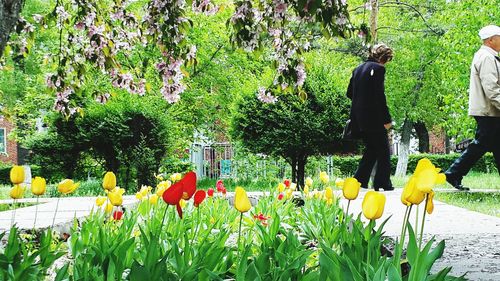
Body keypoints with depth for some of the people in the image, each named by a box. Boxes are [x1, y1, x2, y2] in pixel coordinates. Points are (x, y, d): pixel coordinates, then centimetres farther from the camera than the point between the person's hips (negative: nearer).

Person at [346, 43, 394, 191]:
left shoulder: (358, 69, 13)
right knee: (383, 151, 4)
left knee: (371, 149, 18)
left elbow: (349, 93, 18)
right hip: (374, 118, -8)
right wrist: (387, 119, -15)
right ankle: (383, 183, 5)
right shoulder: (378, 68, -10)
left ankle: (359, 180, 12)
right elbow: (379, 95, -17)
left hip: (359, 119, 8)